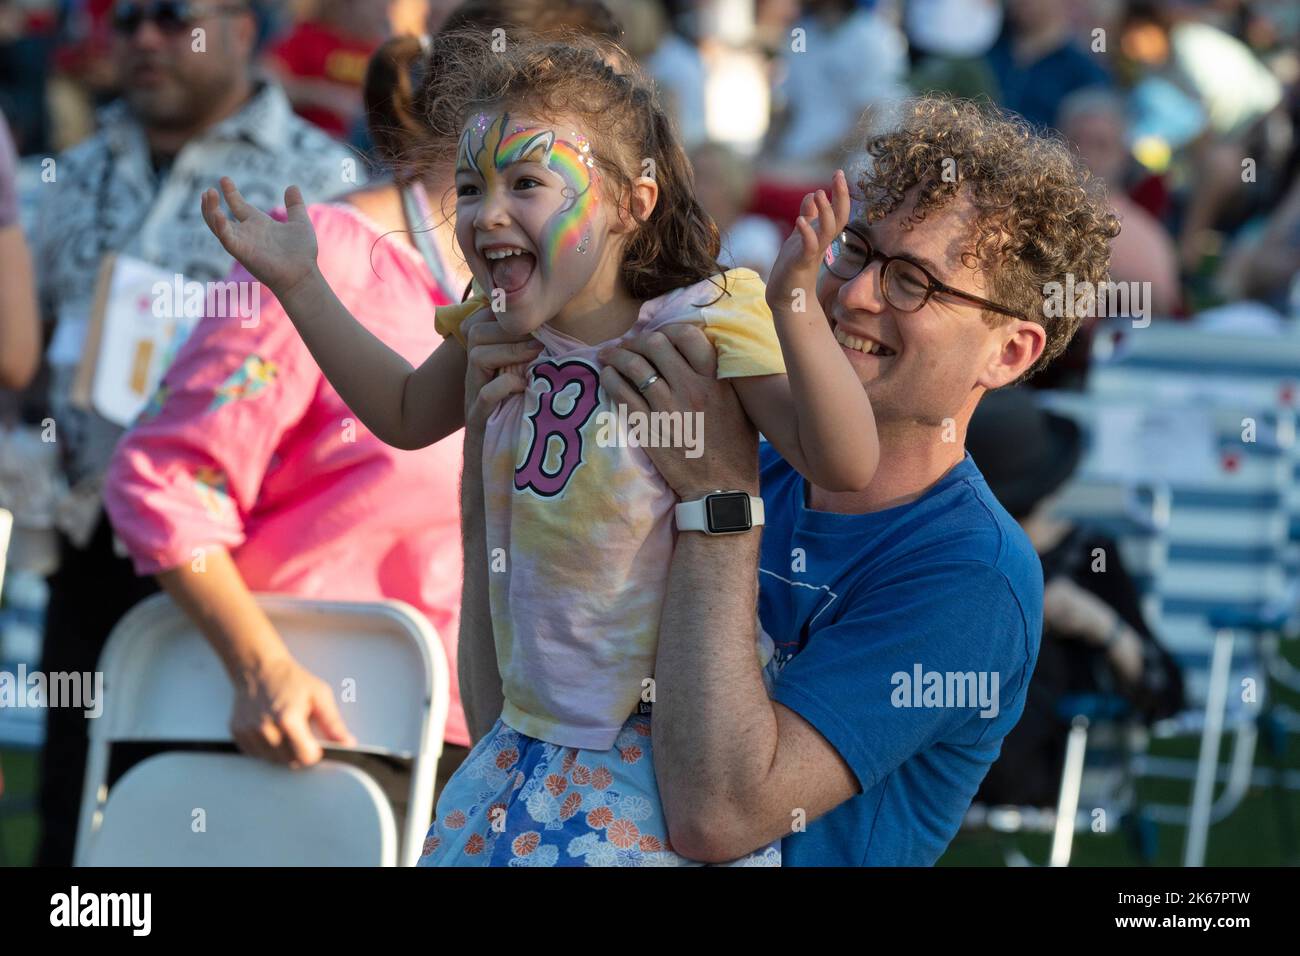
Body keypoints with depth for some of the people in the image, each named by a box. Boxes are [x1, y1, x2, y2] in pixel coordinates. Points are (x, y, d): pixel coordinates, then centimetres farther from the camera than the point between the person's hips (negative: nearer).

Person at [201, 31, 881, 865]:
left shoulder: (701, 325, -16)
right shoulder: (498, 332, 2)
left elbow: (845, 463, -26)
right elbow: (406, 414, 24)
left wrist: (794, 303, -40)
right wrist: (300, 286, 16)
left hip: (666, 745, -6)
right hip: (530, 730, 6)